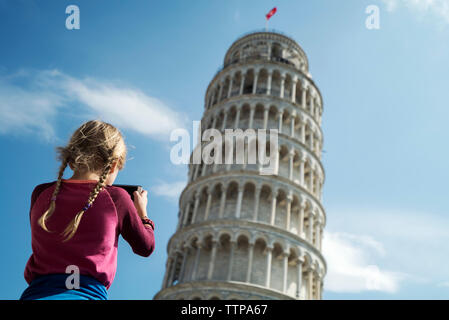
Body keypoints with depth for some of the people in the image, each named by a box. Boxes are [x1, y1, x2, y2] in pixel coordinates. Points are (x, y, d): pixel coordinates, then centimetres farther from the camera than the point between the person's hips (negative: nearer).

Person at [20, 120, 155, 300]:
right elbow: (146, 248, 14)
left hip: (36, 293, 3)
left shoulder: (41, 194, 8)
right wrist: (142, 212, 34)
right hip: (88, 295, -3)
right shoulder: (115, 198, 1)